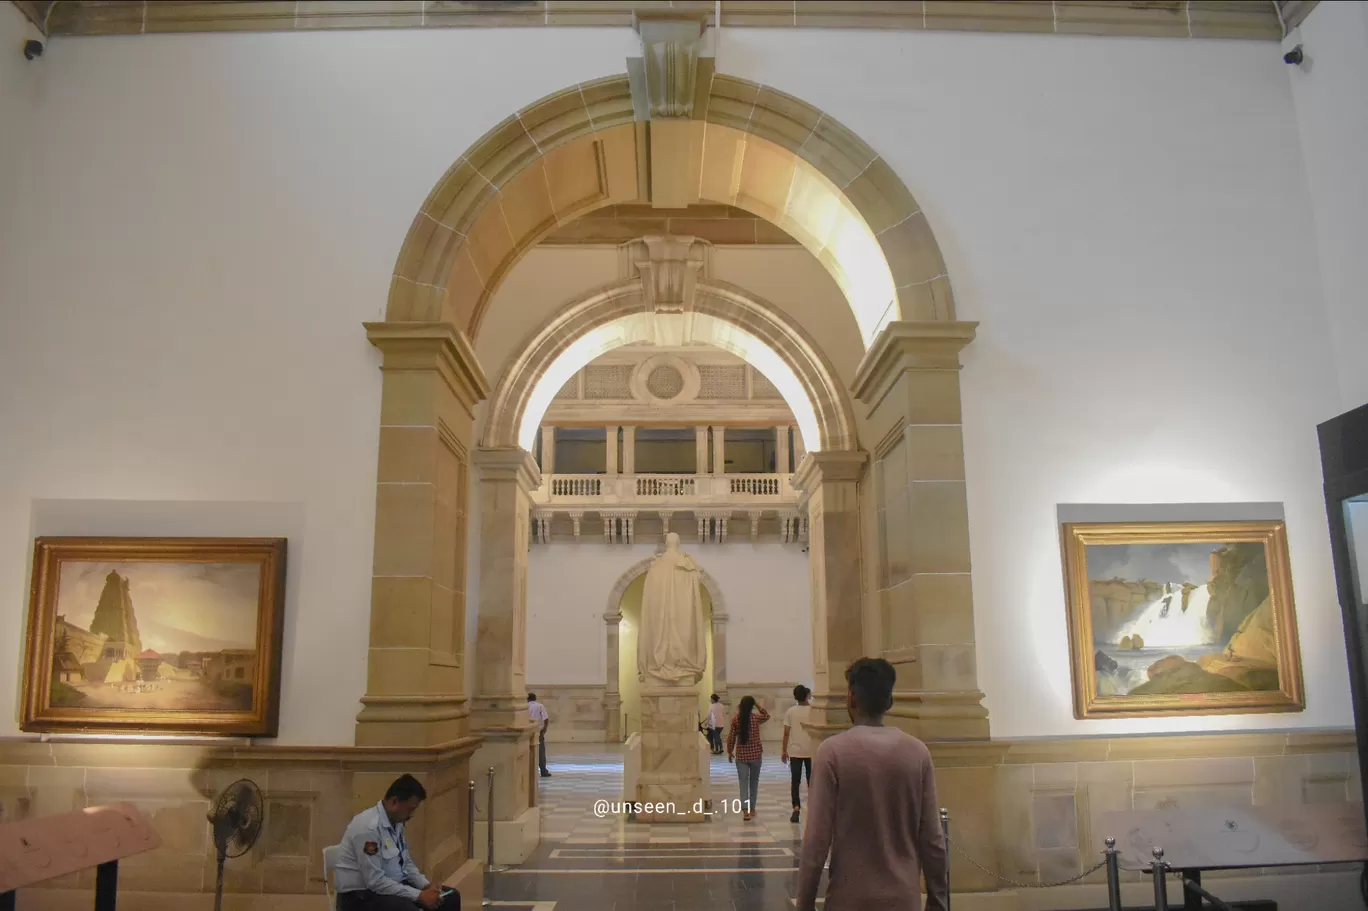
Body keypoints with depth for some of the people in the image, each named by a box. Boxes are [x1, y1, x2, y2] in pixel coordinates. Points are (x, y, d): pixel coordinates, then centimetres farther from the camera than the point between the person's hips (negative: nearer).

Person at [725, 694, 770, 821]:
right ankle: (752, 809, 22)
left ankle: (745, 810, -11)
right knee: (754, 782, 15)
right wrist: (758, 706, 8)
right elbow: (767, 716, 16)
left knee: (743, 782, 1)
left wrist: (729, 752, 10)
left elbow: (731, 737, -3)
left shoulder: (735, 720, -6)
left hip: (741, 755, 0)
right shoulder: (756, 718, -6)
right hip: (755, 754, 0)